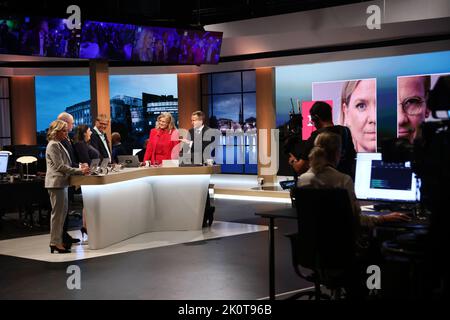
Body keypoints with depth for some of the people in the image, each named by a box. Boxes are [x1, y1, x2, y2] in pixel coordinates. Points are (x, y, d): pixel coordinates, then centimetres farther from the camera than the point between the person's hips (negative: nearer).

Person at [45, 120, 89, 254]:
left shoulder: (58, 144, 19)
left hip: (61, 183, 10)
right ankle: (55, 243, -2)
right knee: (58, 213, -7)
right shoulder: (53, 145, -12)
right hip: (56, 183, -10)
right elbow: (60, 166, -18)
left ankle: (57, 240, 19)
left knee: (62, 212, 12)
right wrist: (79, 171, -17)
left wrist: (79, 168, 11)